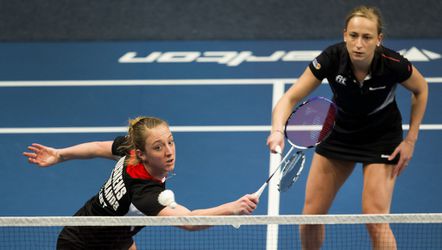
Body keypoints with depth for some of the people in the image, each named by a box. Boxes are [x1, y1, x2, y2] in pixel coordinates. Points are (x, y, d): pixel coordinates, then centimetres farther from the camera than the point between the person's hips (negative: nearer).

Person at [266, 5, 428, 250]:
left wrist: (410, 140, -8)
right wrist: (278, 131, -47)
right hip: (339, 131, 2)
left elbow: (421, 89, -6)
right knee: (311, 215, 4)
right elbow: (290, 98, -27)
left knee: (375, 222, -13)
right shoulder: (332, 58, -28)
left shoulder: (393, 64, -29)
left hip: (381, 137, -2)